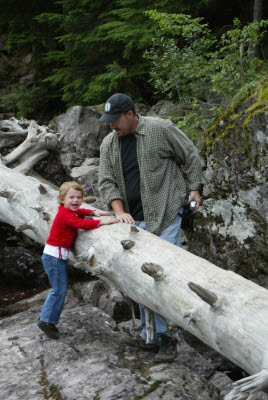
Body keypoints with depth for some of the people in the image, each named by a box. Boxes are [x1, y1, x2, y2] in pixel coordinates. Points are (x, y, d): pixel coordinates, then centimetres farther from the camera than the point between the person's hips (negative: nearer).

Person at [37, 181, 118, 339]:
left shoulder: (71, 211, 8)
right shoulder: (65, 214, -21)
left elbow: (80, 212, 28)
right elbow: (82, 223, -33)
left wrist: (93, 212, 11)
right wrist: (101, 222, -35)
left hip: (60, 256, 10)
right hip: (54, 256, -10)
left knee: (60, 289, 15)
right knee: (59, 290, -4)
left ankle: (46, 318, 25)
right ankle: (47, 321, 7)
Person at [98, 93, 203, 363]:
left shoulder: (161, 129, -5)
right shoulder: (108, 144, 10)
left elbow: (190, 156, 4)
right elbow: (106, 182, 7)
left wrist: (194, 188, 1)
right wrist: (120, 212, -6)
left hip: (166, 214, -5)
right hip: (135, 219, 6)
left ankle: (167, 338, 2)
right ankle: (150, 336, 18)